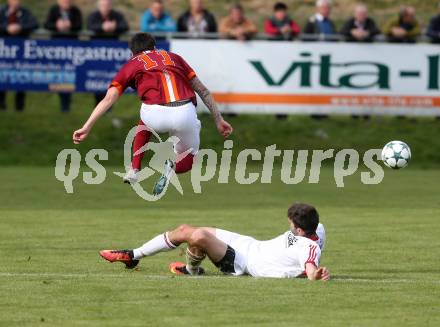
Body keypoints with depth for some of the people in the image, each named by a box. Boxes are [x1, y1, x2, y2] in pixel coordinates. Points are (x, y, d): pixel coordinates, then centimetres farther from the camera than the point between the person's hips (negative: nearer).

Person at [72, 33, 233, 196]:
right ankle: (174, 166, -9)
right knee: (188, 160, 26)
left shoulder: (132, 65, 23)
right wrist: (219, 120, 27)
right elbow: (203, 91, 24)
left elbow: (108, 99, 12)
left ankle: (134, 171, 26)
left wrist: (86, 127, 9)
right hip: (185, 114, 1)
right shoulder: (174, 57, 29)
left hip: (155, 116, -1)